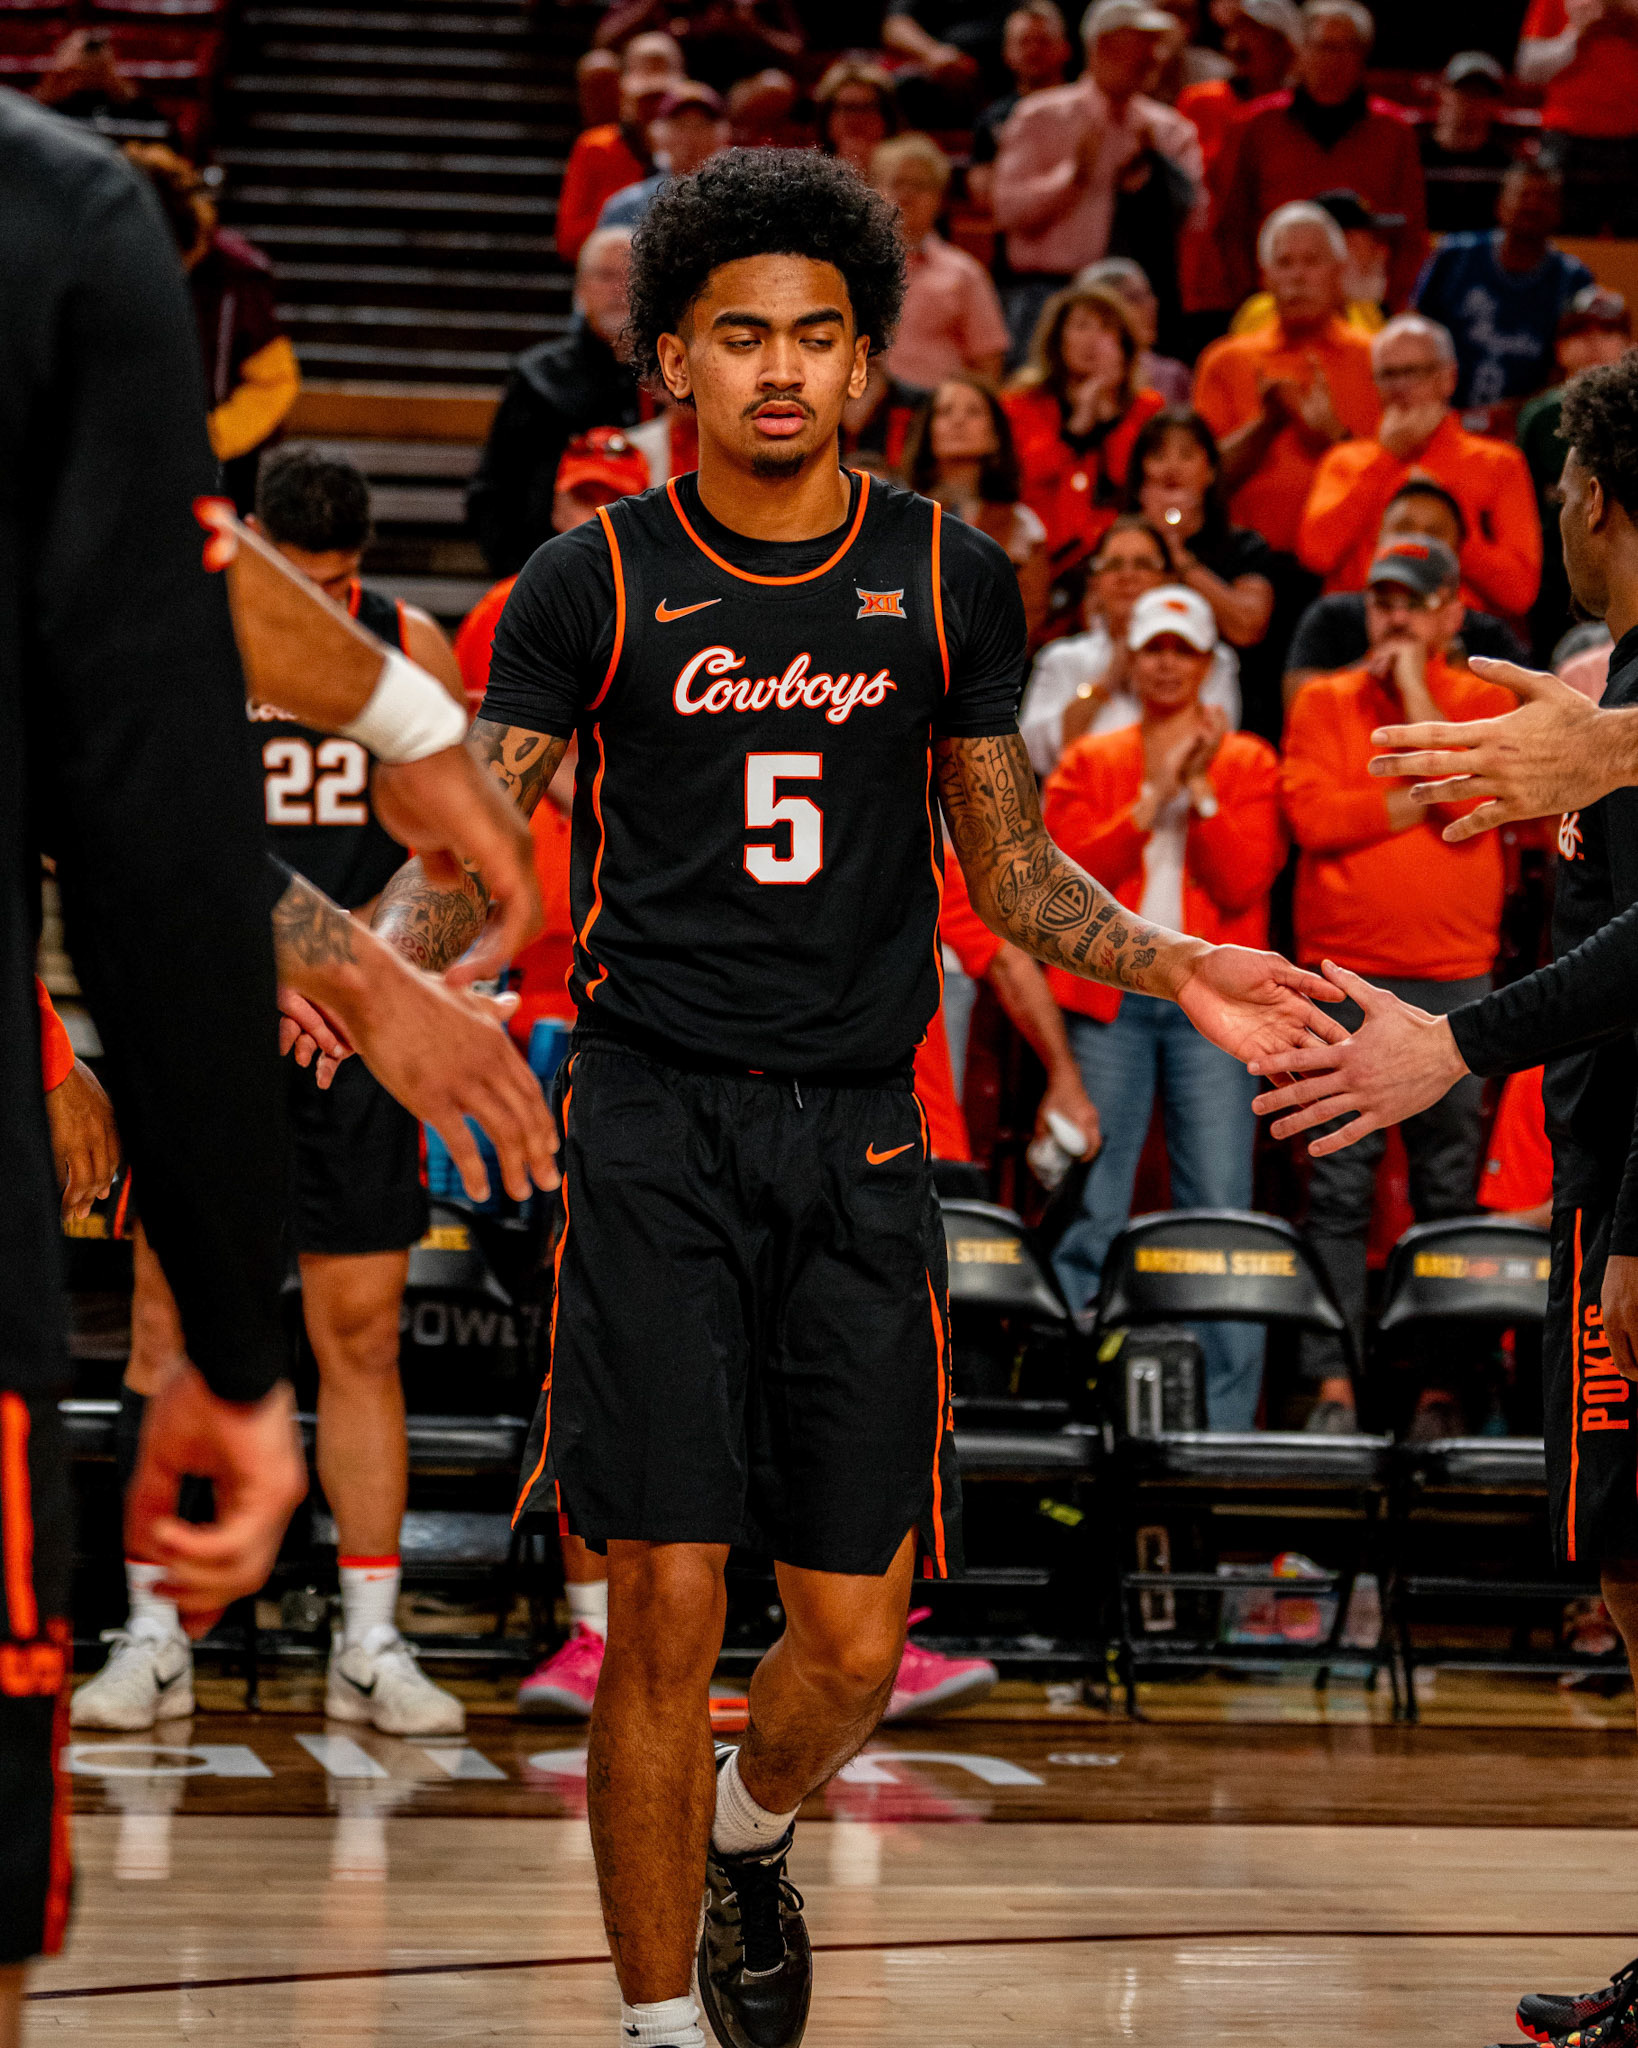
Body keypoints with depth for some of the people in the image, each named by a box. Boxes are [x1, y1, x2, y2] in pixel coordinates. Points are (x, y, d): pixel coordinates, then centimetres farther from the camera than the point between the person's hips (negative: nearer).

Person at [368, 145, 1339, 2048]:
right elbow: (468, 837, 1)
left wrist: (1169, 964, -2)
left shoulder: (950, 578, 7)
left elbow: (1007, 862, 14)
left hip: (860, 1137, 2)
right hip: (654, 1124, -2)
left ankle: (752, 1833, 37)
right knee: (667, 1608, -8)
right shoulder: (593, 584, 1)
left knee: (853, 1641, 3)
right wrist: (386, 955, -21)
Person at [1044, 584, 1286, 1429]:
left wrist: (1199, 789, -10)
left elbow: (1243, 881, -1)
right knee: (1089, 1207, -2)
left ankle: (1224, 1419, -3)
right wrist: (1151, 798, -9)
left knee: (1219, 1209, -4)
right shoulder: (1090, 763, 13)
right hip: (1108, 999, 1)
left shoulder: (1246, 764, 11)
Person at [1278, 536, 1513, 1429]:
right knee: (1339, 1187, -3)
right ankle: (1333, 1379, -3)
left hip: (1455, 977, 0)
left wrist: (1414, 685, -6)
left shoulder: (1482, 702, 9)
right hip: (1344, 973, 0)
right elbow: (1312, 816, -5)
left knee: (1451, 1185, 2)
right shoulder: (1324, 702, 9)